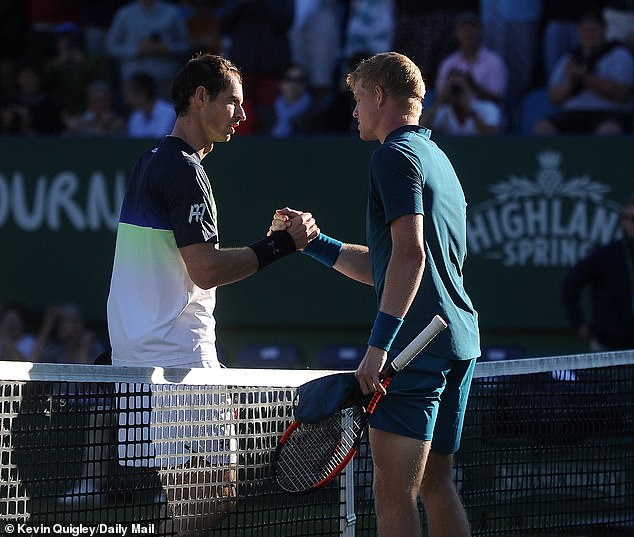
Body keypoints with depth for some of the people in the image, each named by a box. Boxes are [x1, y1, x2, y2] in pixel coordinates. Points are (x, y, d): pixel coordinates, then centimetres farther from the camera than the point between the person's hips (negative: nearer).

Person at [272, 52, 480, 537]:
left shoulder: (396, 156, -7)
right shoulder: (438, 159, 23)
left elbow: (410, 254, -20)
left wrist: (379, 343, -24)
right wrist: (313, 241, 25)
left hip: (415, 345, -10)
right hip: (460, 342, 10)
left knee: (394, 490, -10)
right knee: (435, 484, 13)